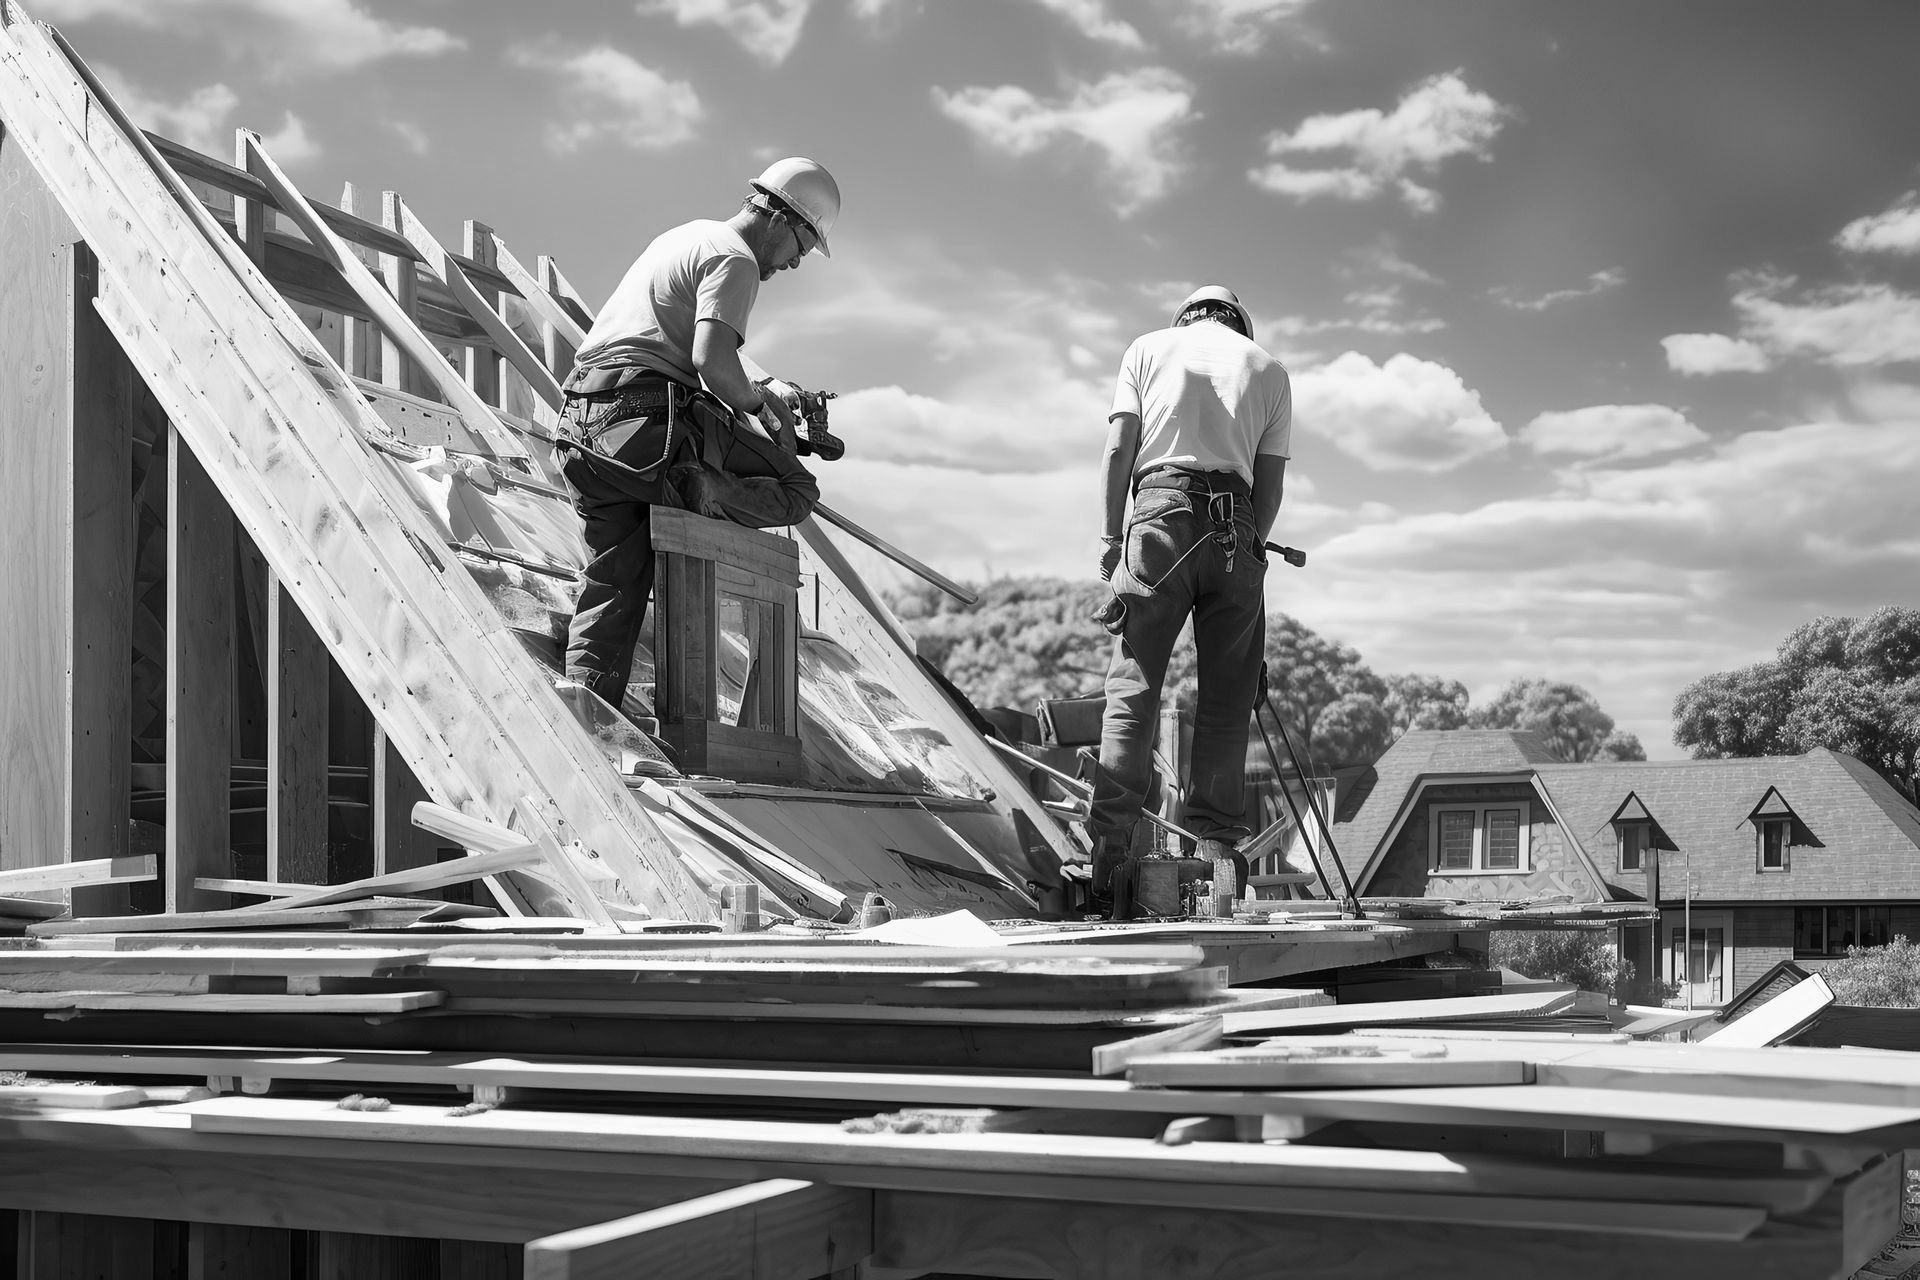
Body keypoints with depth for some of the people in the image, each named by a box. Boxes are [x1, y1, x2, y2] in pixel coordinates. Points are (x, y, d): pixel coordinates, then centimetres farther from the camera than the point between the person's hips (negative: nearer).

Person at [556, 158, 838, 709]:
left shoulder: (688, 235, 27)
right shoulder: (735, 259, -3)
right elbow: (712, 361, -18)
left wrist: (768, 387, 28)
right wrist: (759, 404, -1)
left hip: (583, 418, 9)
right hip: (649, 418, -9)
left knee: (612, 582, 8)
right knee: (796, 490, 0)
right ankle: (700, 491, -26)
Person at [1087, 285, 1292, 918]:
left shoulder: (1148, 347, 17)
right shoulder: (1269, 368, 19)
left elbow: (1118, 451, 6)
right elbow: (1271, 485, 12)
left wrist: (1111, 539, 10)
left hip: (1159, 515, -1)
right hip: (1235, 529, 1)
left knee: (1132, 688, -4)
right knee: (1226, 699, 5)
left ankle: (1110, 849, -11)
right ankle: (1219, 848, 1)